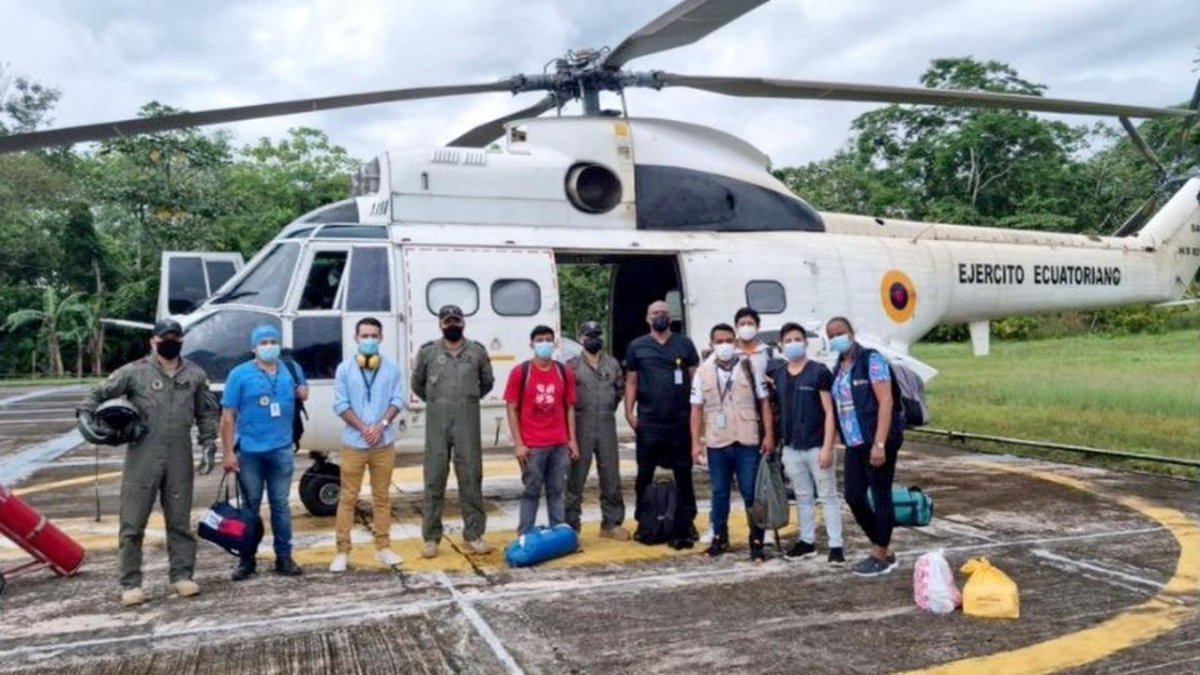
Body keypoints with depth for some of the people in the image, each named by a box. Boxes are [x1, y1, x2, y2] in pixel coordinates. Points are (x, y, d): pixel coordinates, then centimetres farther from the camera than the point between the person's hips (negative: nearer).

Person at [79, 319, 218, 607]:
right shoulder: (135, 372, -3)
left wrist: (208, 445, 6)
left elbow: (206, 413, 14)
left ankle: (182, 576, 20)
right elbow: (99, 394, 3)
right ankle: (130, 584, 10)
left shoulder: (195, 374, 7)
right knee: (133, 523, 1)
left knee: (180, 521, 10)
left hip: (180, 459, 2)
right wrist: (85, 416, -14)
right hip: (142, 459, -2)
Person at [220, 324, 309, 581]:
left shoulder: (292, 370, 7)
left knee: (281, 504, 8)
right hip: (249, 451, -2)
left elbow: (303, 394, 23)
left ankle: (284, 557, 15)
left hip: (282, 449, 2)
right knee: (250, 506, 7)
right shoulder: (239, 374, -3)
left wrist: (304, 392, -2)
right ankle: (247, 560, 15)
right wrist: (228, 451, -10)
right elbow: (228, 416, -5)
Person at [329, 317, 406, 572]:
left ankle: (383, 547, 18)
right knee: (348, 498, 2)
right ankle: (342, 551, 8)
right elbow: (340, 405, -4)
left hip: (384, 444, 1)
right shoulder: (345, 369, 0)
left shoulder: (391, 368, 3)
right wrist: (363, 428, -14)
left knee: (382, 497, 9)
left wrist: (381, 425, -14)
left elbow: (398, 400, 0)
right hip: (353, 443, -1)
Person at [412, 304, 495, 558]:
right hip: (437, 422, -1)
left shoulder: (477, 351, 6)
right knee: (434, 480, 2)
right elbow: (417, 384, 14)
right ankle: (431, 538, 9)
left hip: (468, 422, 1)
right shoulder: (428, 351, 3)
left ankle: (473, 535, 11)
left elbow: (487, 382, 19)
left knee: (471, 478, 3)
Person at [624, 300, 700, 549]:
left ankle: (685, 526, 11)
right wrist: (629, 412, -3)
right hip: (648, 422, 0)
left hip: (681, 420, 0)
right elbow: (631, 382, 7)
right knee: (645, 474, 7)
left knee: (683, 474, 4)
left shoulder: (684, 344, 8)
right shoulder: (637, 347, 7)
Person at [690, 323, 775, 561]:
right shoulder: (703, 372, 6)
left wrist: (769, 435, -4)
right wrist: (696, 441, 0)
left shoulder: (750, 368, 3)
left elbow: (764, 403, 4)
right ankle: (720, 538, 25)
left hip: (747, 443, -1)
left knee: (752, 494, 2)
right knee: (719, 494, 12)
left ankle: (756, 543, 11)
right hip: (716, 444, 1)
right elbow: (697, 409, 6)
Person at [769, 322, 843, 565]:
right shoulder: (776, 374, 6)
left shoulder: (819, 372, -7)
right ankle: (807, 541, 25)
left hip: (816, 447, -4)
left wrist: (827, 447, -15)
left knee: (828, 497, 3)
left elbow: (829, 412, -9)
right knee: (802, 497, 15)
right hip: (791, 448, 5)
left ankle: (836, 545, 7)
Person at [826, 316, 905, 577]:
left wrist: (879, 443, -21)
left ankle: (881, 556, 14)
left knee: (880, 496, 2)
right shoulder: (838, 368, 13)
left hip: (878, 441, -8)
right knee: (853, 496, 8)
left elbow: (886, 402, -16)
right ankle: (882, 550, 24)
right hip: (854, 443, 8)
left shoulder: (871, 360, -9)